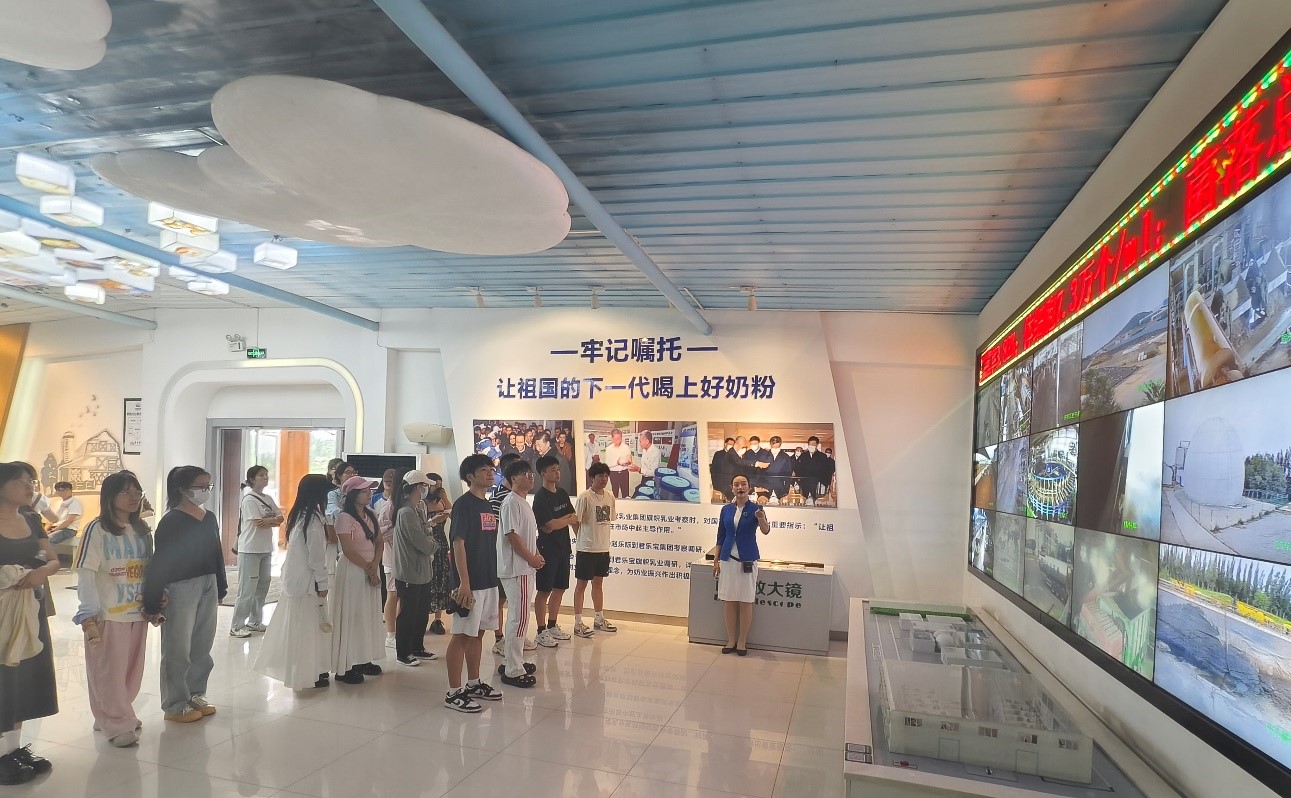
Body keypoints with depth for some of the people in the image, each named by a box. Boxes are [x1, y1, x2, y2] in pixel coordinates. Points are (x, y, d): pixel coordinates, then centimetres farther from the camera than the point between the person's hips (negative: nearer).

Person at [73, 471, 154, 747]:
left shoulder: (142, 530, 8)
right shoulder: (97, 529, -10)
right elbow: (86, 575, -13)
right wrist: (89, 616, -18)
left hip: (138, 612, 5)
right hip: (108, 614, -5)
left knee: (132, 670, 12)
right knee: (109, 672, 4)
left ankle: (121, 715, 30)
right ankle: (116, 724, 17)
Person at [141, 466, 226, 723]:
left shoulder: (209, 518, 8)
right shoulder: (171, 521, -12)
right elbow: (159, 563, -14)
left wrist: (221, 589, 14)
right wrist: (153, 604, -15)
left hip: (208, 586, 6)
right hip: (180, 588, -6)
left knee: (203, 647, 14)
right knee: (178, 650, 5)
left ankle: (196, 695, 29)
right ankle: (176, 705, 18)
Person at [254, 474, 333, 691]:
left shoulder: (298, 516, 7)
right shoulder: (314, 520, -19)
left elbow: (299, 549, 13)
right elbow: (316, 558, -19)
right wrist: (323, 584, -11)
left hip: (293, 579, 8)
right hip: (307, 582, -8)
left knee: (295, 626, 16)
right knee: (309, 628, 2)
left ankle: (295, 669, 26)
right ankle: (309, 675, 11)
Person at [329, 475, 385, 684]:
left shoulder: (371, 515, 9)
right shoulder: (344, 517, -13)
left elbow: (379, 542, 7)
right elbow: (348, 550, -16)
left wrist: (375, 564, -10)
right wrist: (368, 570, -12)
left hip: (371, 570, 7)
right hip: (352, 571, -7)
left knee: (369, 615, 11)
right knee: (350, 616, -2)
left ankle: (363, 660, 23)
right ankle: (344, 667, 7)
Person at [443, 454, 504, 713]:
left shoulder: (488, 506, 12)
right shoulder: (463, 504, -12)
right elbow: (458, 544, -17)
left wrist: (492, 578, 17)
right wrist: (463, 582, -21)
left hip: (489, 581, 8)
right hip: (470, 583, -8)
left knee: (478, 633, 16)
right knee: (462, 635, -1)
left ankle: (474, 684, 27)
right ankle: (454, 692, 8)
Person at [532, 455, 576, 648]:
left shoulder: (562, 494, 11)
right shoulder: (540, 497, -14)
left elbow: (574, 517, 10)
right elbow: (549, 525, -19)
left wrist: (560, 520, -10)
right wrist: (569, 520, -3)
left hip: (563, 548, 8)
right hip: (547, 550, -8)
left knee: (559, 588, 15)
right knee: (544, 591, 0)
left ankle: (552, 626, 28)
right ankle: (541, 632, 10)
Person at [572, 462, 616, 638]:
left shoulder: (610, 496, 5)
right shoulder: (584, 497, -15)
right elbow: (575, 521, -12)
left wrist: (602, 539, 12)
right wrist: (583, 539, -2)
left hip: (603, 548, 6)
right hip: (586, 549, -6)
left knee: (598, 583, 18)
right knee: (582, 584, 4)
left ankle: (599, 619, 30)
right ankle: (578, 623, 12)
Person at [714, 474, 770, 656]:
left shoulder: (755, 509, -6)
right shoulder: (726, 509, 3)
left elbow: (766, 531, -22)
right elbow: (721, 536, 9)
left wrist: (761, 520, -43)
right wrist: (716, 560, 7)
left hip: (747, 560, -3)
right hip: (728, 559, 3)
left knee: (745, 602, 4)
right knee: (729, 602, 8)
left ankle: (742, 641, 17)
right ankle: (731, 640, 20)